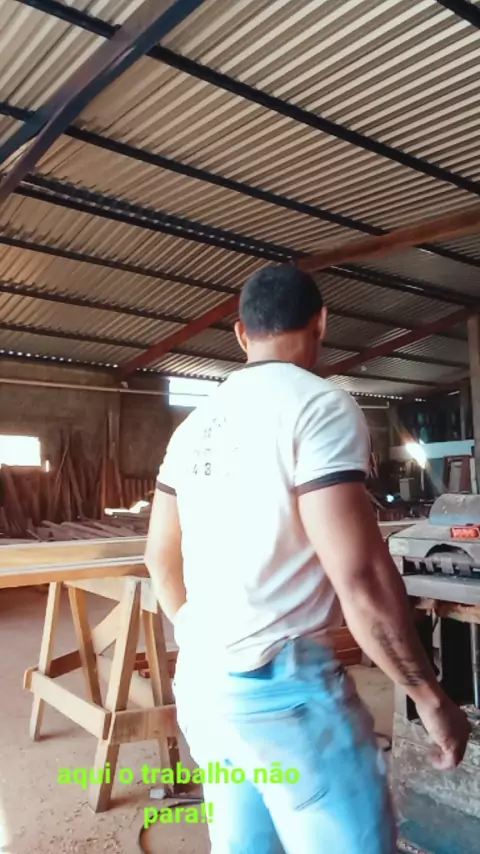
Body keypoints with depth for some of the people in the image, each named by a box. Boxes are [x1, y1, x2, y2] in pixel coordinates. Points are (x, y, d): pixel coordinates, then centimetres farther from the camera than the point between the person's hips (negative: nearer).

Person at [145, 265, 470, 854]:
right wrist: (429, 696, -8)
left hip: (200, 682, 8)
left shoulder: (196, 425, 8)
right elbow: (359, 576, -20)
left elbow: (160, 556, 15)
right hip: (282, 686, -7)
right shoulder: (320, 405, -14)